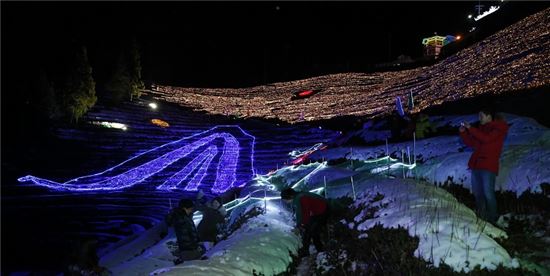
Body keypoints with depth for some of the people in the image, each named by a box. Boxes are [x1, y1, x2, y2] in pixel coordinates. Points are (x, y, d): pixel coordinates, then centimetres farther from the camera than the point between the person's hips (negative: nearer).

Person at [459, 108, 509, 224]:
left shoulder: (499, 128, -2)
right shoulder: (482, 128, 18)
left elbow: (486, 138, -19)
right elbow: (471, 143, 20)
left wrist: (470, 128, -16)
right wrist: (463, 132, 7)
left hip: (488, 166, -7)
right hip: (476, 164, 7)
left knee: (488, 193, -10)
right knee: (477, 193, 8)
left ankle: (492, 219, -2)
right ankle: (481, 217, 17)